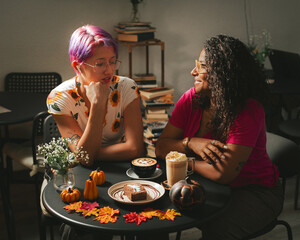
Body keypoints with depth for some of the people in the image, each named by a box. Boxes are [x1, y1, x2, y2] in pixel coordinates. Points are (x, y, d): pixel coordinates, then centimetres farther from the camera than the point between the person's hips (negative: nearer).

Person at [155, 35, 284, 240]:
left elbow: (223, 174, -29)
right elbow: (161, 147, -5)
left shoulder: (249, 111, -24)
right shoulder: (191, 99, -6)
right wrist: (191, 143, -24)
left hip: (255, 191, -5)